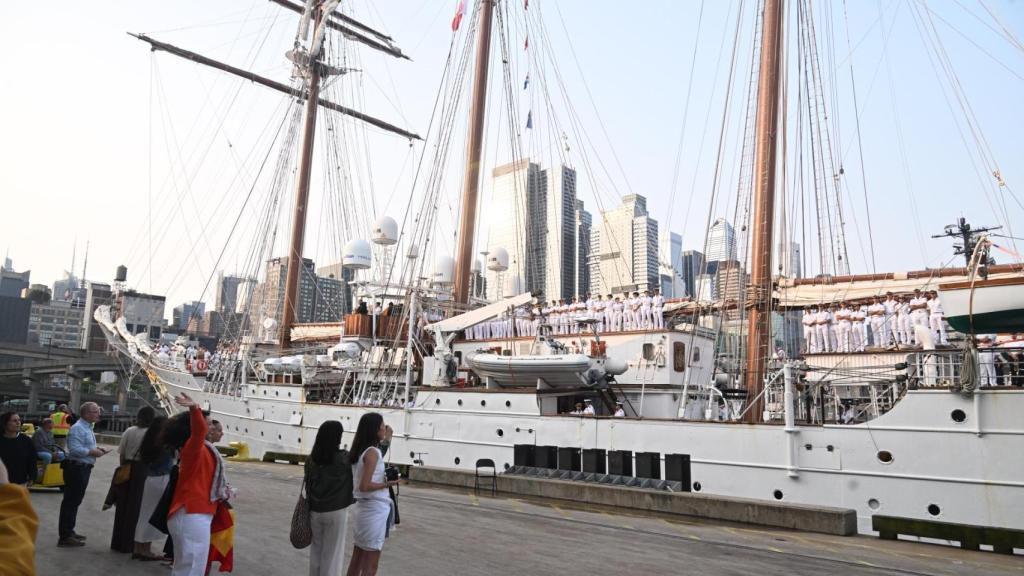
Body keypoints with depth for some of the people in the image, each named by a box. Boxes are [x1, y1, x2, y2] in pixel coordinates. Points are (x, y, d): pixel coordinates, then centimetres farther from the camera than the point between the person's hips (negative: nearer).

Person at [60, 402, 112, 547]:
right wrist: (92, 452, -18)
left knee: (75, 501, 19)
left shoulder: (88, 428, 14)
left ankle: (69, 531, 31)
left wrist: (96, 449, 8)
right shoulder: (78, 428, -18)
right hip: (76, 468, -10)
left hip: (84, 469, 10)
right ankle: (65, 537, 1)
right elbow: (75, 449, -27)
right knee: (70, 501, -4)